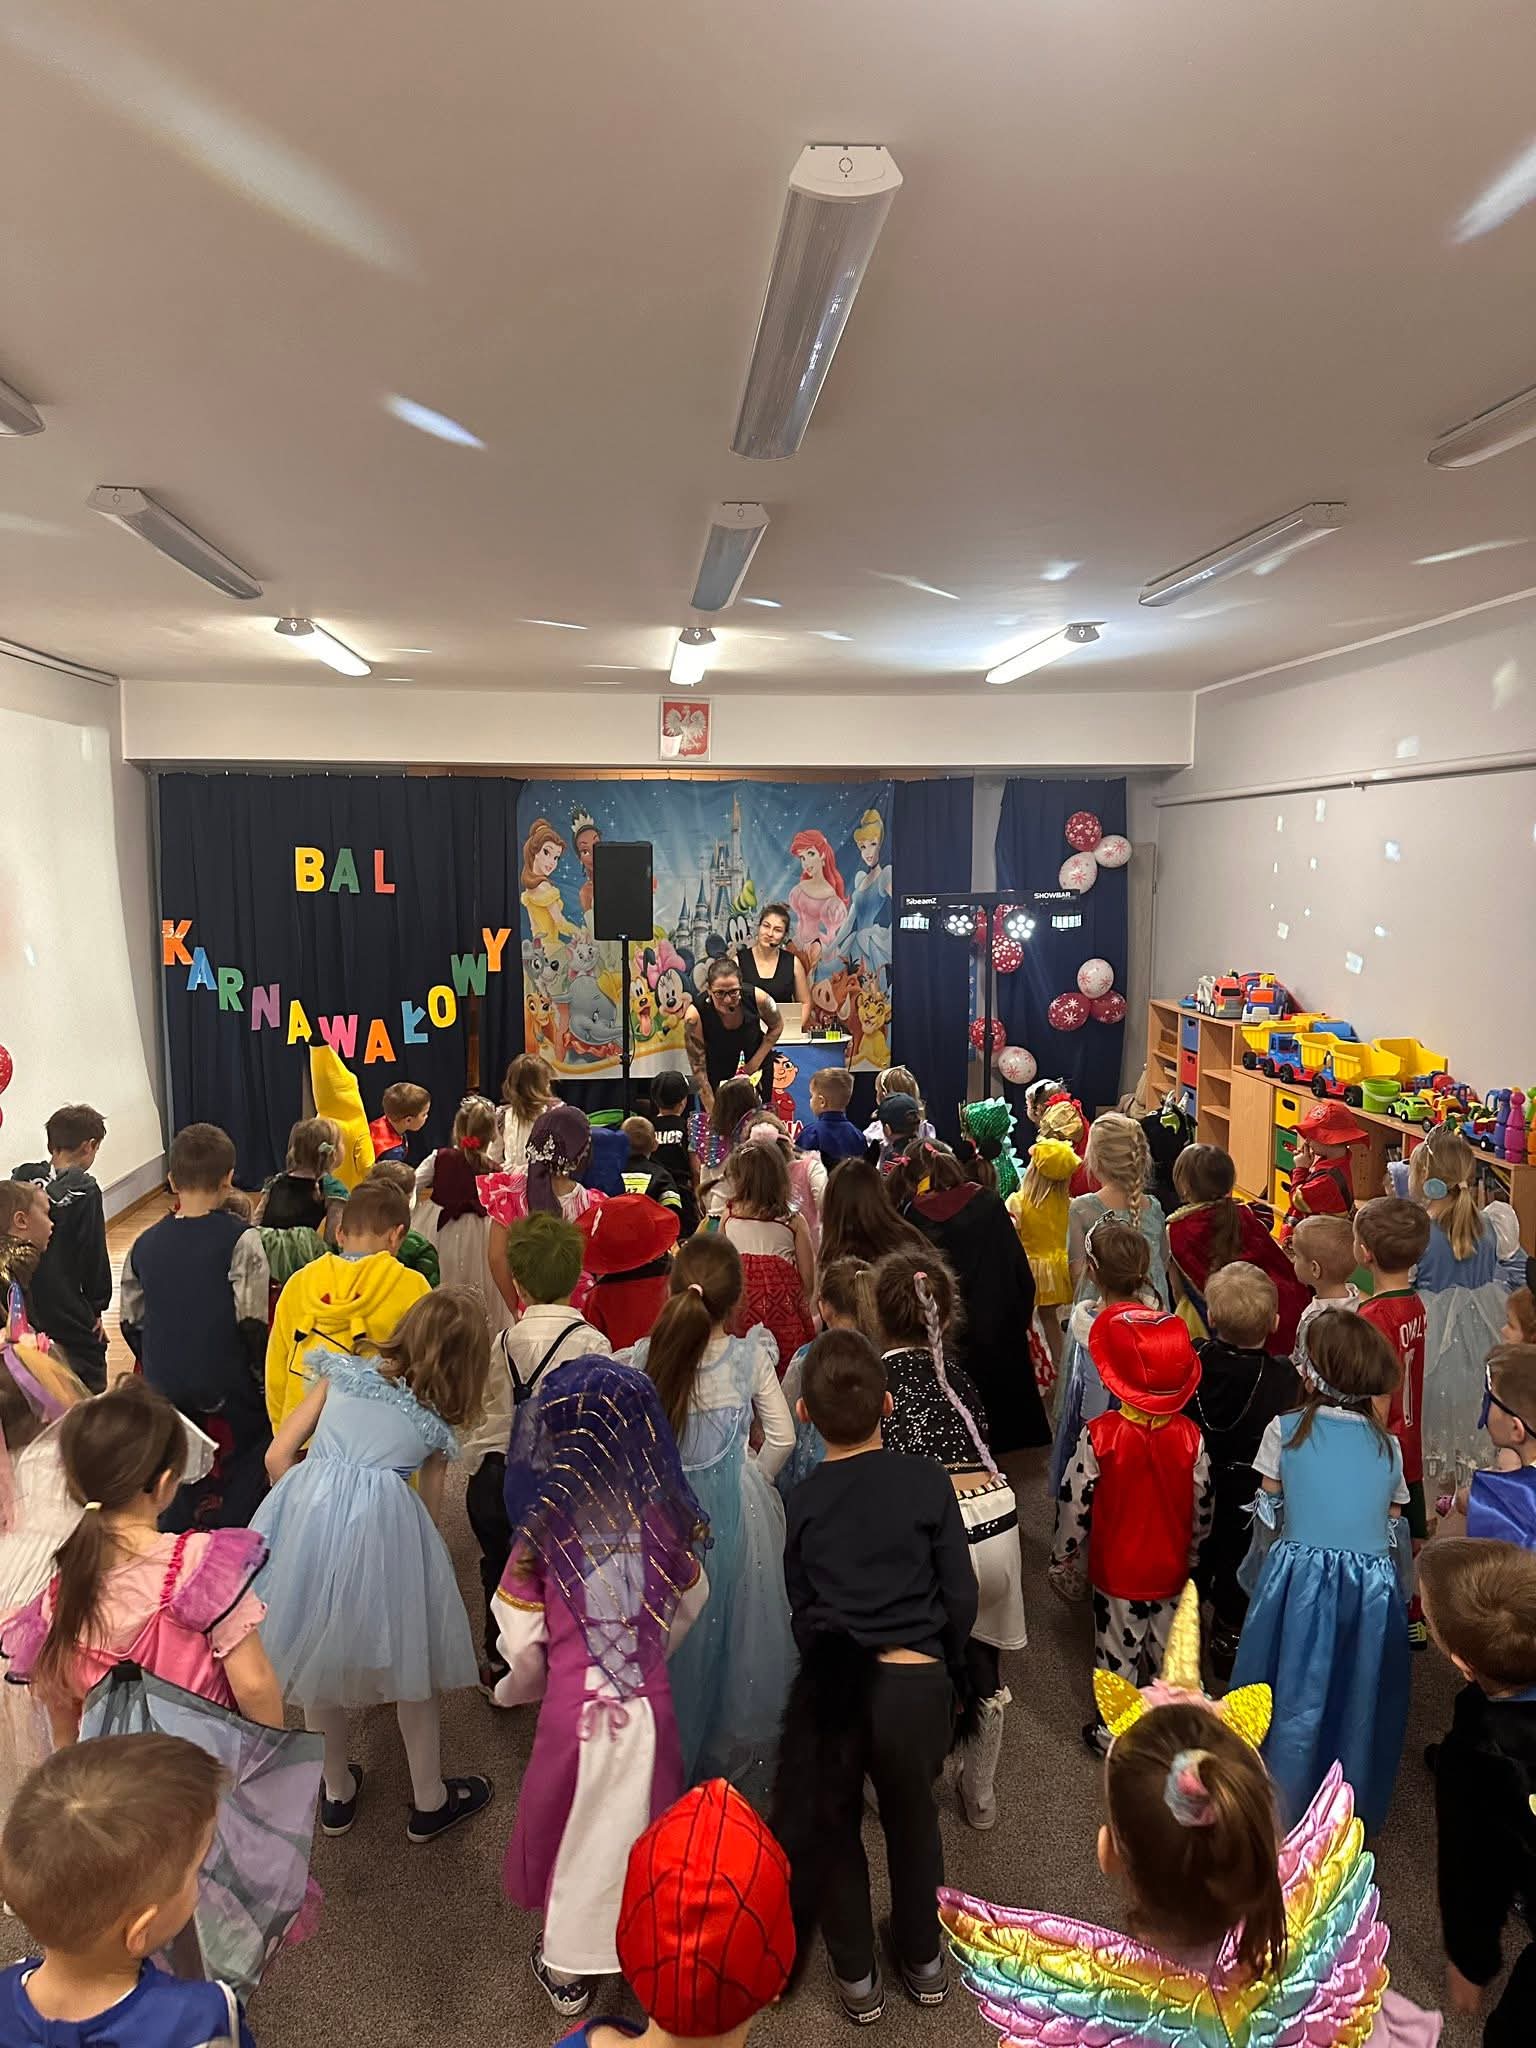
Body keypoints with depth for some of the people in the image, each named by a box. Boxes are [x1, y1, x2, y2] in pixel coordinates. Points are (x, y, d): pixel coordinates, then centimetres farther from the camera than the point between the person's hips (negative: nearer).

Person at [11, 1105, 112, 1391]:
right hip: (69, 1313, -6)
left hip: (22, 1312, 6)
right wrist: (96, 1308, 1)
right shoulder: (84, 1190, -14)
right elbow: (94, 1254, -11)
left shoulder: (20, 1179, 1)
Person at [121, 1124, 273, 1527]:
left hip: (165, 1388, 5)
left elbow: (131, 1323, 8)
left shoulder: (145, 1244, 2)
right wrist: (260, 1373, -2)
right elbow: (251, 1322, -17)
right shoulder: (240, 1239, -15)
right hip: (227, 1388, -4)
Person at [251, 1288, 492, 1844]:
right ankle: (429, 1801, 33)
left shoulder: (342, 1373, 16)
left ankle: (337, 1792, 40)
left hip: (307, 1508, 2)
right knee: (409, 1664, 20)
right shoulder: (437, 1424, 16)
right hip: (384, 1524, -1)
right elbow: (430, 1503, 20)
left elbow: (278, 1455, 11)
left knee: (317, 1658, 24)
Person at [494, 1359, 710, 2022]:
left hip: (574, 1712, -1)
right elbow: (690, 1606, 6)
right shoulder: (665, 1517, -10)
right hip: (649, 1709, 1)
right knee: (643, 1829, 23)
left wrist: (513, 1691, 13)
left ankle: (565, 1968, 43)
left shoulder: (539, 1532, -17)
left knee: (571, 1827, 22)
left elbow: (524, 1649, -10)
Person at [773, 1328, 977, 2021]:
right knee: (912, 1820, 25)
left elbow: (800, 1605, 5)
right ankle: (922, 1959, 44)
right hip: (917, 1680, 1)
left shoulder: (803, 1500, -6)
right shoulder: (926, 1480, -10)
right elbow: (961, 1593, -5)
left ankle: (856, 1975, 38)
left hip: (829, 1684, 0)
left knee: (831, 1827, 23)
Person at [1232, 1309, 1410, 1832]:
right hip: (1372, 1589, 2)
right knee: (1356, 1699, 19)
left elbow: (1269, 1517, 2)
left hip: (1298, 1582, -2)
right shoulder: (1388, 1447, 4)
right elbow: (1392, 1526, 10)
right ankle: (1352, 1805, 36)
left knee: (1293, 1696, 12)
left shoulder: (1285, 1430, -4)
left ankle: (1277, 1809, 27)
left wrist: (1266, 1575, 18)